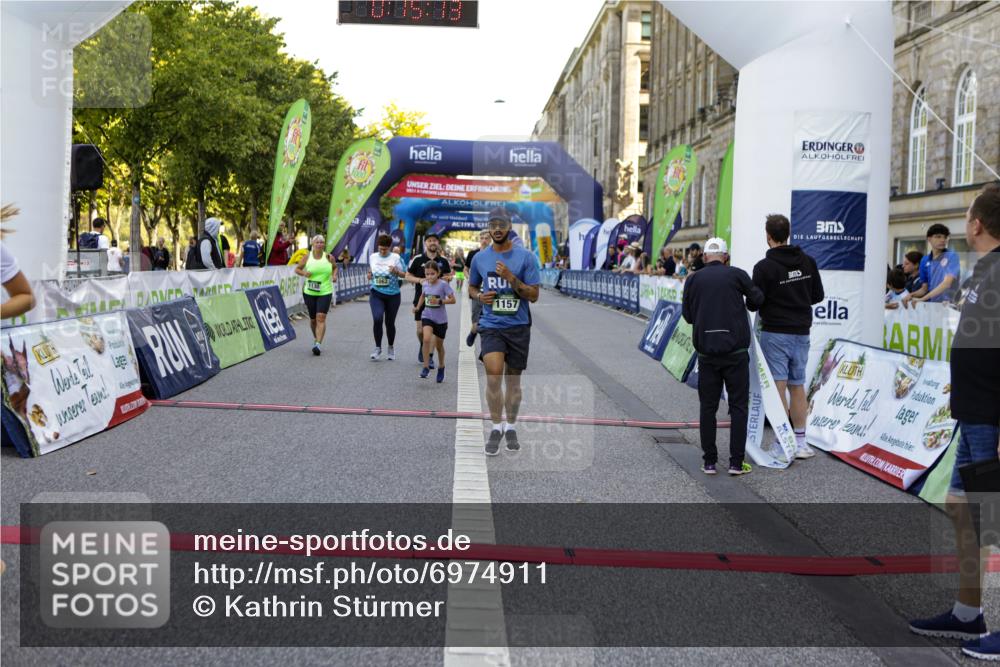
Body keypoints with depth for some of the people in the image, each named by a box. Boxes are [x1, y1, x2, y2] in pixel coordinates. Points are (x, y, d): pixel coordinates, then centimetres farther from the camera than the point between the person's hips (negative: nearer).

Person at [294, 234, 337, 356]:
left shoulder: (329, 257, 1)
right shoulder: (307, 257, 1)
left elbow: (335, 267, 18)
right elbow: (297, 269, 9)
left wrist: (334, 275, -2)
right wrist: (303, 273, -11)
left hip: (325, 292, -2)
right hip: (309, 292, 2)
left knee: (321, 317, -15)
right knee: (313, 319, 11)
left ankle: (318, 344, -20)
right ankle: (316, 338, 37)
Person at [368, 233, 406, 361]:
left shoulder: (395, 258, -5)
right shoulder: (372, 257, 5)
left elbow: (404, 275, -2)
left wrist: (396, 271, -22)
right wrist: (369, 274, 0)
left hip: (392, 295, -1)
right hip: (376, 294, 1)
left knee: (390, 322, 8)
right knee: (377, 319, -19)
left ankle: (391, 348, 30)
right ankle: (378, 348, -5)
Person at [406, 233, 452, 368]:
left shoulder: (443, 261, 6)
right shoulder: (417, 259, 0)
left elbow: (448, 277, 14)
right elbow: (408, 276, 5)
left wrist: (447, 278, -10)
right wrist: (419, 280, -13)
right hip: (421, 299, -1)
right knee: (421, 329, -1)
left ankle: (429, 357, 7)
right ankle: (422, 347, 31)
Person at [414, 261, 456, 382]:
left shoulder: (443, 284, -14)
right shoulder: (425, 284, 0)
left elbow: (452, 299, -13)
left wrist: (439, 301, -26)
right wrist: (418, 307, 7)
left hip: (441, 319, -2)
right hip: (427, 316, 2)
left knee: (439, 346, 13)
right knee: (426, 339, -24)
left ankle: (441, 367, 38)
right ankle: (426, 367, -16)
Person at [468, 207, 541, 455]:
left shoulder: (526, 257, -3)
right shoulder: (480, 258, 5)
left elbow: (534, 295, -5)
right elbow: (471, 287, 19)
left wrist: (511, 278, -19)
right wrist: (479, 296, -4)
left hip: (518, 326, 0)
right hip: (491, 325, 0)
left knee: (513, 380, 9)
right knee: (493, 375, -18)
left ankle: (511, 427, 28)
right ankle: (496, 426, -2)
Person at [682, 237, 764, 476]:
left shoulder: (693, 279, 3)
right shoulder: (737, 274, -3)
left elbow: (687, 315, 8)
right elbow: (757, 299, -1)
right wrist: (745, 305, 21)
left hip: (706, 351, 2)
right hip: (735, 350, -2)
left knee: (708, 407, 9)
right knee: (738, 406, 6)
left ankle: (709, 462, 10)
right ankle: (736, 462, 3)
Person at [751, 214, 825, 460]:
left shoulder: (764, 267, -12)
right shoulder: (807, 262, 4)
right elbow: (817, 295, 10)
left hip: (775, 332, -5)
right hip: (801, 331, 5)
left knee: (778, 386, -3)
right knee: (798, 386, 13)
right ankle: (800, 443, 18)